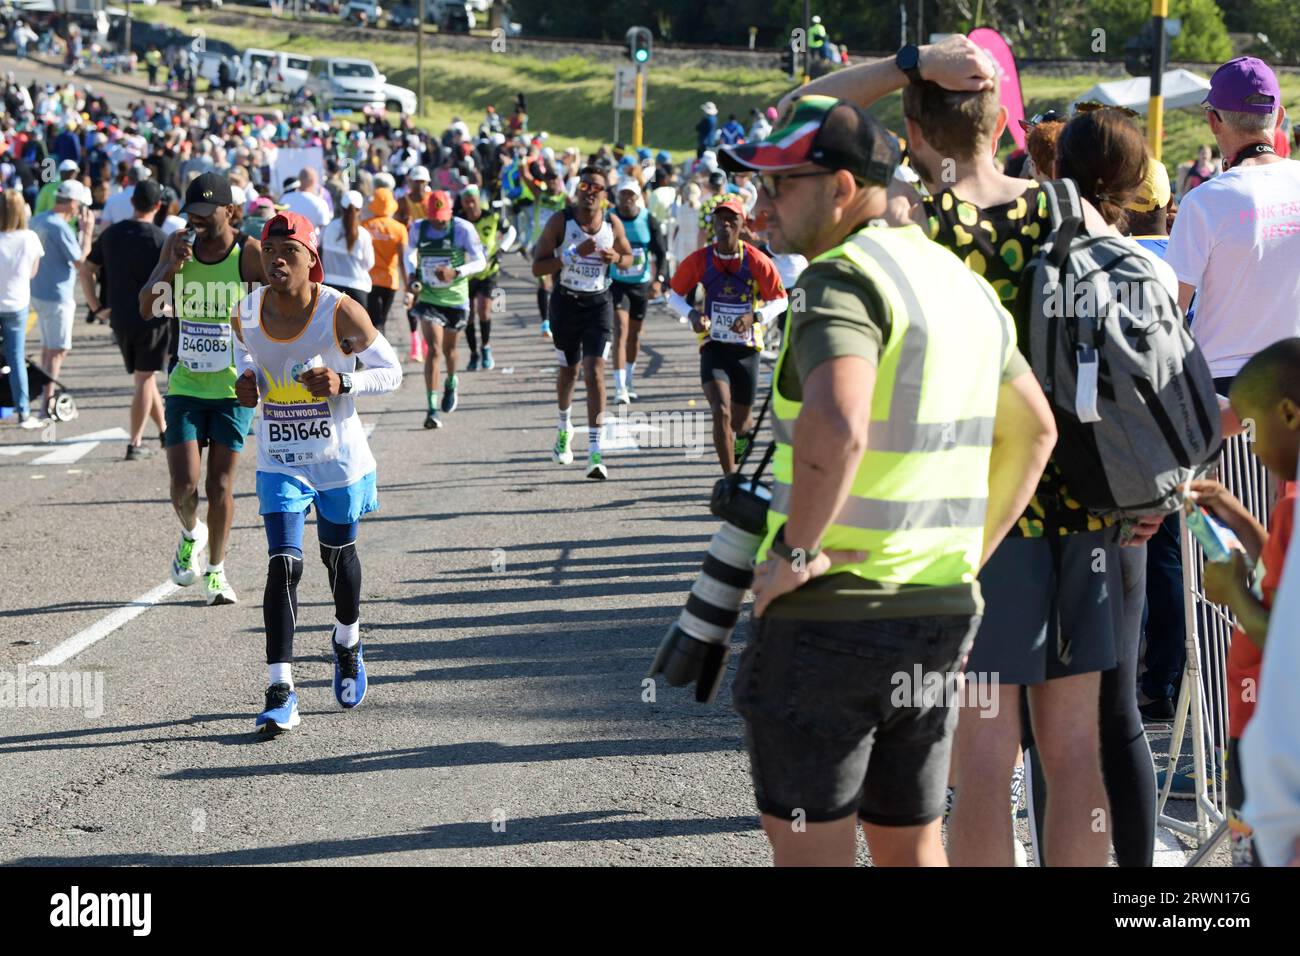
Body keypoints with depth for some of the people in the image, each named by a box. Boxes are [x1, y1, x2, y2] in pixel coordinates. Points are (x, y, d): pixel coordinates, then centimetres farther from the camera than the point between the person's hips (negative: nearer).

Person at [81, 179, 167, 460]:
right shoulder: (159, 239, -11)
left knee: (143, 375, 19)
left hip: (120, 318, 5)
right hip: (151, 318, -5)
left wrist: (96, 307, 10)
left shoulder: (111, 234, 5)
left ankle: (164, 429, 29)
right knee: (145, 379, 0)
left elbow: (86, 270, 7)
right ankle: (135, 443, -3)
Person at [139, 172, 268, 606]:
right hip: (185, 386, 2)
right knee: (184, 483, -9)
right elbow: (147, 308, -1)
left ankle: (216, 570, 21)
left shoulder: (250, 253, -10)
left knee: (220, 485, 1)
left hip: (234, 388, -2)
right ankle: (191, 533, 25)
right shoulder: (177, 245, 1)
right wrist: (171, 267, -17)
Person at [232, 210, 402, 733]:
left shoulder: (341, 312, -18)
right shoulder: (247, 312, -8)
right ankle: (280, 693, -14)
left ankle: (348, 643, 50)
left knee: (338, 553, 19)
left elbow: (390, 371, -8)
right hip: (279, 460, 1)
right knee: (283, 564, -12)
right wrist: (246, 379, -6)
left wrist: (344, 383, -26)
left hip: (339, 459, -1)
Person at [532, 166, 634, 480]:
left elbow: (628, 259, 14)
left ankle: (595, 452, -17)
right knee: (568, 369, 17)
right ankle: (564, 428, 47)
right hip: (566, 302, 0)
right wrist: (575, 254, -23)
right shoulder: (560, 221, -8)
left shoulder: (613, 224, -2)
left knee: (595, 371, -14)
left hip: (598, 303, 0)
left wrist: (615, 257, -10)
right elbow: (537, 267, -12)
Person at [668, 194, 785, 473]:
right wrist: (692, 314, -14)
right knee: (721, 412, -22)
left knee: (739, 421, 13)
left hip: (747, 348, 1)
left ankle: (745, 430, 54)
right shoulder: (698, 261, -6)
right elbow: (674, 296, 7)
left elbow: (780, 301, 0)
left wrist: (754, 316, -19)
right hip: (713, 347, -1)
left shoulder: (757, 261, -9)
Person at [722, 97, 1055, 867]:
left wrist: (795, 550, -21)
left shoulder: (847, 276, -15)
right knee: (912, 844, 16)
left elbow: (835, 425, -33)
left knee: (810, 846, 2)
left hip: (830, 611, -8)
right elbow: (1035, 431, 24)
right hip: (944, 610, 8)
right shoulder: (964, 282, 13)